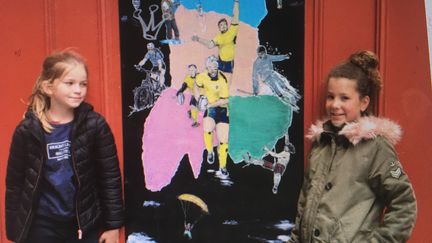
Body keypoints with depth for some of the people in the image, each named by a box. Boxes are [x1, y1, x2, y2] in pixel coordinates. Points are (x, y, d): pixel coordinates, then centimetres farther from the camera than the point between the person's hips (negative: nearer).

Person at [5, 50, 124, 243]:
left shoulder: (95, 125, -8)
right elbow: (14, 184, 1)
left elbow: (110, 178, -4)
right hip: (42, 226, 0)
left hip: (86, 225, 0)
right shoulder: (27, 130, -7)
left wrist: (113, 224, -4)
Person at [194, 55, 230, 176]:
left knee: (223, 140, -5)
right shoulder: (202, 76, -11)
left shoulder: (222, 80, -22)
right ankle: (210, 152, 5)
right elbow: (196, 86, 11)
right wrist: (199, 100, -3)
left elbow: (225, 100, -19)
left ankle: (222, 166, 12)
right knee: (208, 129, -25)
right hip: (209, 107, 2)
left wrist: (210, 104, -26)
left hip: (222, 109, -2)